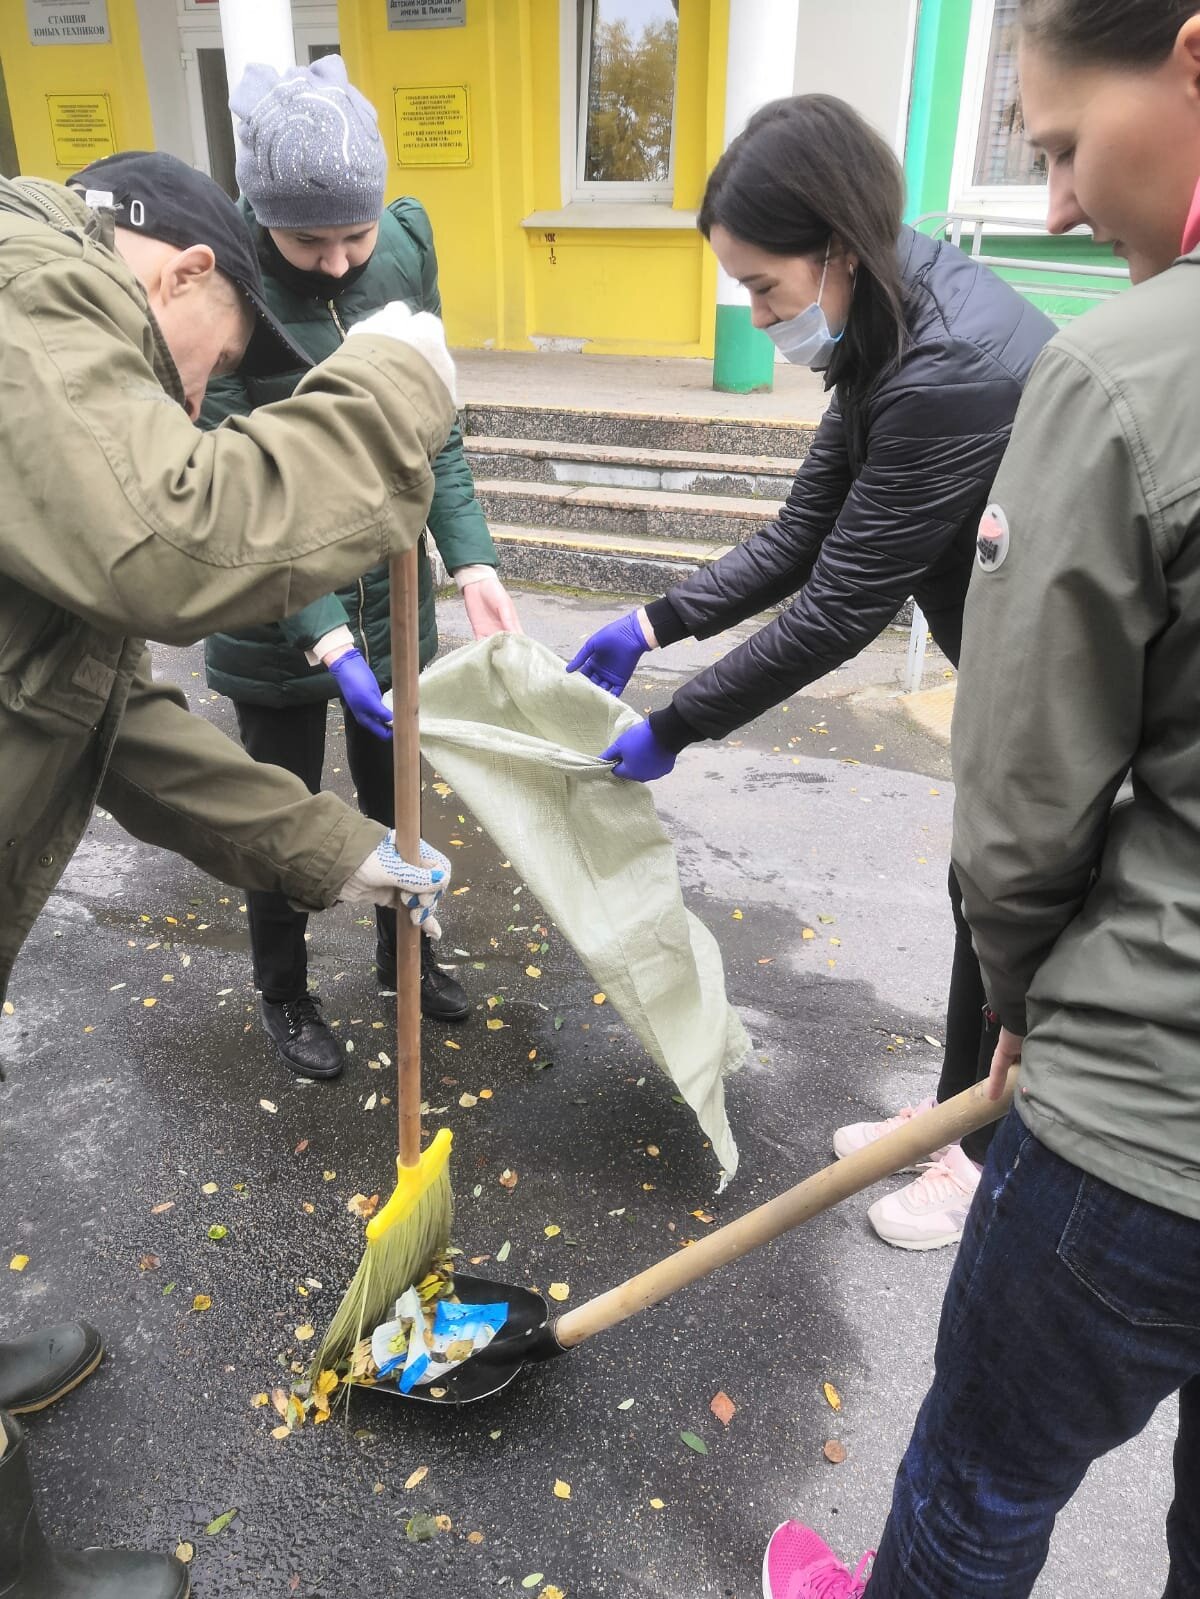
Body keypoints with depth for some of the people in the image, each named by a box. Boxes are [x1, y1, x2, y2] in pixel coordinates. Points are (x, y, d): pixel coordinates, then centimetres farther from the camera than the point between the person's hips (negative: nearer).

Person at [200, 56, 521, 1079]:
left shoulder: (406, 248, -7)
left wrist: (472, 561, -12)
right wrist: (326, 640, -30)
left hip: (392, 582, 4)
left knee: (394, 787, 20)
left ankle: (404, 954, 45)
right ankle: (283, 994, 37)